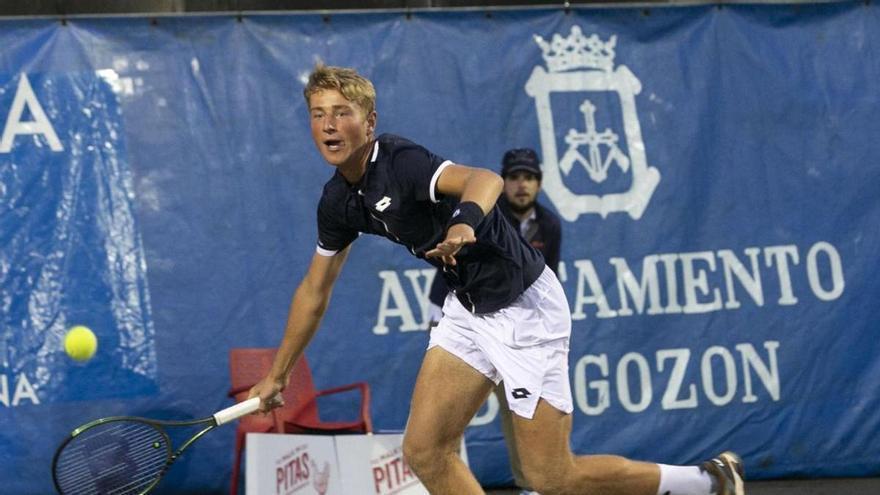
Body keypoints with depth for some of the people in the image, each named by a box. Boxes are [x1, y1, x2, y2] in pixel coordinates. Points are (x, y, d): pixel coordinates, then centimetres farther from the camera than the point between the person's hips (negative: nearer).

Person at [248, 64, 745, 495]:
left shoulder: (400, 162, -23)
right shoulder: (339, 202, 3)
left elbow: (486, 179, -42)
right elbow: (314, 290, 18)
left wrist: (465, 222, -64)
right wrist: (279, 374, 23)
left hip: (525, 308, -8)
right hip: (468, 309, 8)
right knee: (425, 451, -3)